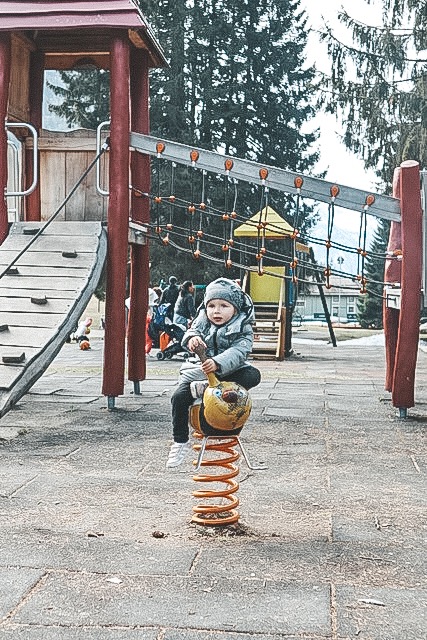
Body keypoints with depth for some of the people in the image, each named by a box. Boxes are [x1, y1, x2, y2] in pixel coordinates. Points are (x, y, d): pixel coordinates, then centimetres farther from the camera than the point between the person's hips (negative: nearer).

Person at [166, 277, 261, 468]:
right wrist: (191, 338, -32)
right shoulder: (203, 322, 5)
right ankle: (180, 441, -4)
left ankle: (206, 388, -28)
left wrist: (218, 363, -41)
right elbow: (191, 331, -6)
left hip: (228, 372, -2)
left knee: (253, 375, -28)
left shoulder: (242, 329, -9)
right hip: (199, 371, 2)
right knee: (179, 397, -20)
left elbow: (237, 353, -23)